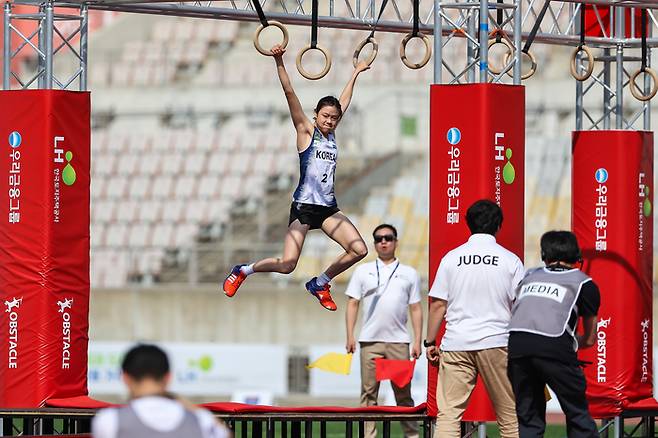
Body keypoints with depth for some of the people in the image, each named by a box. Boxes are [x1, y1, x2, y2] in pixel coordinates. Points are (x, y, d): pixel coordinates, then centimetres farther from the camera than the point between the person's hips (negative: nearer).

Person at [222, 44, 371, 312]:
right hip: (304, 207, -6)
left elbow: (344, 101, 26)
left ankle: (319, 284, 13)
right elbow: (289, 93, -11)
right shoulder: (306, 130, -3)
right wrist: (279, 62, -19)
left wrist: (355, 73, 36)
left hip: (328, 208, 6)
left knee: (359, 250, -7)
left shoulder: (331, 133, 12)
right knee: (287, 265, -13)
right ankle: (243, 271, 13)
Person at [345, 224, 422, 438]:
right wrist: (350, 336, -1)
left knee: (403, 392, 1)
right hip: (370, 340, 0)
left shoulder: (409, 274, 12)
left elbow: (416, 309, 11)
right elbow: (353, 304, 9)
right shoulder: (363, 271, 12)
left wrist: (418, 340, 2)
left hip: (399, 341, 0)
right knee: (369, 393, 0)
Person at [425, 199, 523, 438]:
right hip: (496, 343, -1)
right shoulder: (510, 260, 2)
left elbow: (437, 305, 4)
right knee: (509, 415, 6)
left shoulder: (451, 258, 5)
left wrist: (430, 342, 11)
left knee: (448, 412, -3)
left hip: (455, 344, 1)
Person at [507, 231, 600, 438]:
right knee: (578, 414, 10)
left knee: (528, 419, 12)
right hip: (554, 347, -3)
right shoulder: (584, 283, 21)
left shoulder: (529, 276, 29)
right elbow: (590, 339, 26)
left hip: (516, 343, 3)